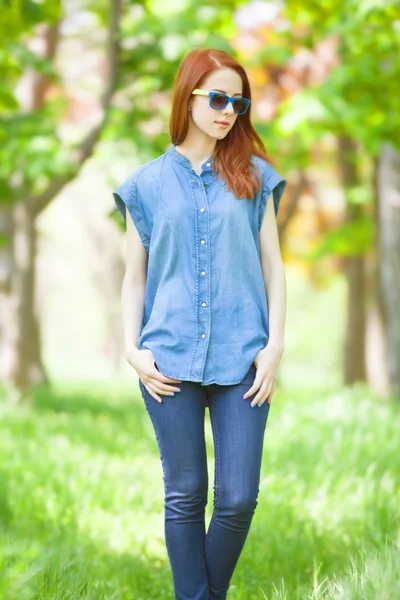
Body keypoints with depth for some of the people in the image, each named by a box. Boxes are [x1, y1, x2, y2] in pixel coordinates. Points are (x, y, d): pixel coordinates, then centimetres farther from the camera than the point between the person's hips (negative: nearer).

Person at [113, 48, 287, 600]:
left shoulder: (254, 177, 9)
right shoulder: (147, 184, 9)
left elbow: (273, 266, 9)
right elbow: (135, 276, 11)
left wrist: (275, 345, -1)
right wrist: (134, 349, 0)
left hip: (242, 360, 0)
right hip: (171, 361, 0)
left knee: (239, 498, -2)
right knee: (185, 495, 3)